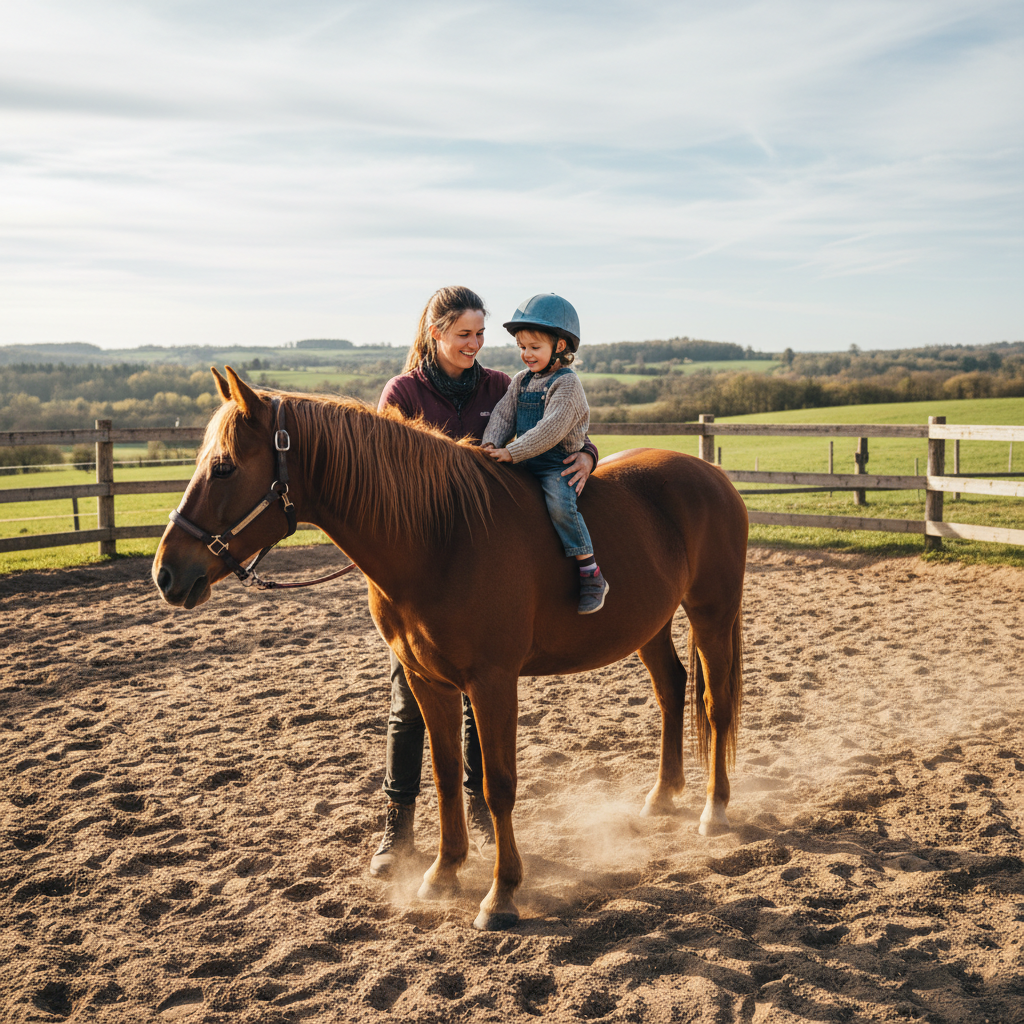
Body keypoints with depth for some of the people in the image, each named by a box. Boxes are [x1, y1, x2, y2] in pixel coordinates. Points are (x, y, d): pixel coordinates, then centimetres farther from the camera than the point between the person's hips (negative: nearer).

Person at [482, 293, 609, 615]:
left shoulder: (567, 383, -10)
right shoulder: (521, 381, 14)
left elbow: (551, 429, -21)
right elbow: (503, 414, 9)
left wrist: (512, 452, -24)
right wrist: (491, 443, -11)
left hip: (558, 464, -8)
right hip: (525, 464, 8)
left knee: (560, 504, -31)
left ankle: (591, 575, -24)